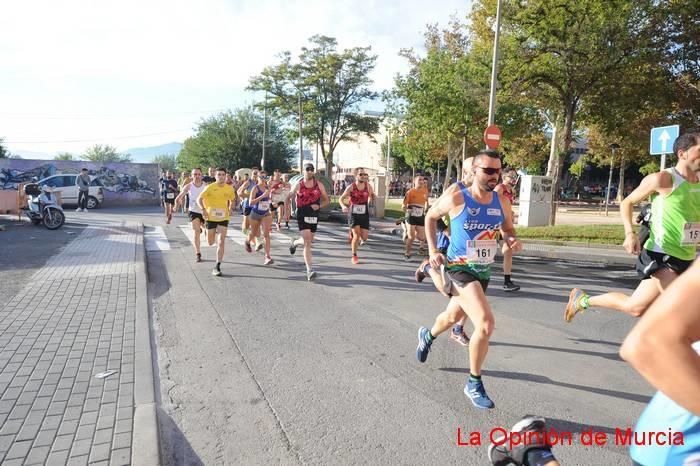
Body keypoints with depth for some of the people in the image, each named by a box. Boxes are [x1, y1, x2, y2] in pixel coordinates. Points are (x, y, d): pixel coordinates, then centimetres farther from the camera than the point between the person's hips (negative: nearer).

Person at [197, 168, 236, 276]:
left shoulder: (230, 189, -2)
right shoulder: (210, 187, -9)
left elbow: (233, 200, 16)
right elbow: (199, 199, -8)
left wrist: (231, 208, -3)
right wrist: (203, 209, -26)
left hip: (223, 218, 1)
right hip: (211, 217, 0)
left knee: (221, 242, -9)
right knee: (210, 242, 11)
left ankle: (217, 267, -3)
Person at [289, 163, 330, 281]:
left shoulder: (319, 185, 4)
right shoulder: (298, 185, 0)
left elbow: (327, 200, 8)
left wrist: (319, 206, -11)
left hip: (314, 216, 4)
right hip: (302, 216, -3)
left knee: (308, 241, 16)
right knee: (307, 243, -13)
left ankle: (295, 243, 52)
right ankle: (310, 270, -12)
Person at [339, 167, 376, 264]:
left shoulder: (368, 186, 0)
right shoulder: (351, 187, -7)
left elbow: (373, 197, 17)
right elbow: (341, 199, -2)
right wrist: (343, 206, -22)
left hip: (364, 215, 3)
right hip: (354, 214, -3)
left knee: (364, 238, -2)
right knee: (357, 235, -13)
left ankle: (353, 235, 33)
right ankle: (354, 256, 5)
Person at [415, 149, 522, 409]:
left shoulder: (502, 202, -3)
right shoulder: (456, 199, -16)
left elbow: (508, 229, 12)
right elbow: (430, 217, 1)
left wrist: (513, 241, -11)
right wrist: (433, 250, -5)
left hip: (484, 271, 6)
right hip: (460, 268, -6)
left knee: (453, 316, 26)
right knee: (486, 324, -22)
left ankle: (428, 336, 60)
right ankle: (474, 384, 1)